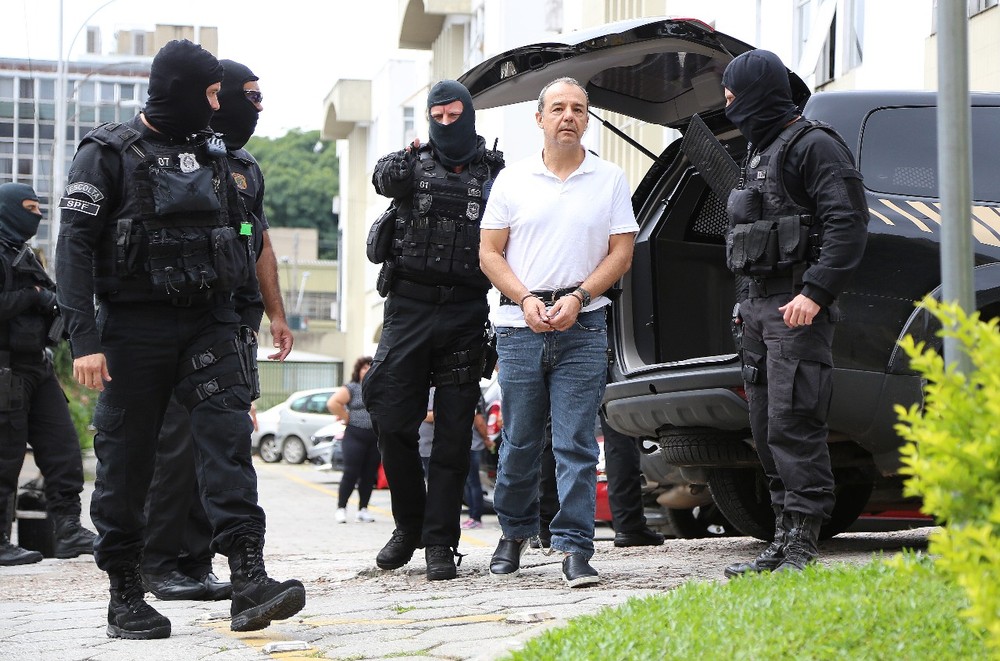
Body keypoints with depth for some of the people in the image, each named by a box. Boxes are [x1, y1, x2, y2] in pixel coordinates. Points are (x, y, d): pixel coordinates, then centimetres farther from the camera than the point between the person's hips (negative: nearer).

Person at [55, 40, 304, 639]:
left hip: (210, 323, 4)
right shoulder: (109, 154, -3)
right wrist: (85, 340, -17)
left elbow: (240, 241, 20)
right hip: (135, 327, -4)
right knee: (126, 459, 3)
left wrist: (248, 319, 15)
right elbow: (76, 247, -9)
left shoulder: (212, 154, 14)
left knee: (228, 437, -12)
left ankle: (250, 582, -22)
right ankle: (125, 595, 14)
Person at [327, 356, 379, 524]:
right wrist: (347, 418, -8)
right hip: (355, 436, -4)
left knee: (369, 474, 5)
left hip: (376, 437, 4)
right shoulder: (351, 388, -1)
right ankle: (341, 508, -1)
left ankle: (363, 509, 14)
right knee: (351, 472, -8)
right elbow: (333, 403, -10)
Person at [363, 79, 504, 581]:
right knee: (391, 419, -3)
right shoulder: (415, 165, 10)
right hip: (409, 308, 1)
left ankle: (440, 542, 5)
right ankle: (409, 523, 16)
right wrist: (407, 158, -31)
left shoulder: (494, 174, 8)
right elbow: (384, 179, -14)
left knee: (453, 432, 0)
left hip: (465, 315, -1)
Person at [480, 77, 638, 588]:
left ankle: (574, 548, -5)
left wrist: (577, 298, -10)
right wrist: (526, 300, -8)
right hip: (519, 325, 1)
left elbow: (621, 253, 4)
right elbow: (489, 252, 7)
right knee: (519, 441, 7)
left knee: (575, 444, -6)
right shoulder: (512, 181, 9)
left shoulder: (610, 180, 7)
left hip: (583, 328, -1)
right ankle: (515, 531, 26)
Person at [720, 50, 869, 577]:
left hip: (797, 307, -10)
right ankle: (784, 540, 14)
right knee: (767, 429, 9)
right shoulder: (758, 152, 22)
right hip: (757, 307, 10)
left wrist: (816, 291, -23)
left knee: (794, 427, -12)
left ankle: (802, 548, -12)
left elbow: (847, 224, -16)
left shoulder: (813, 146, -7)